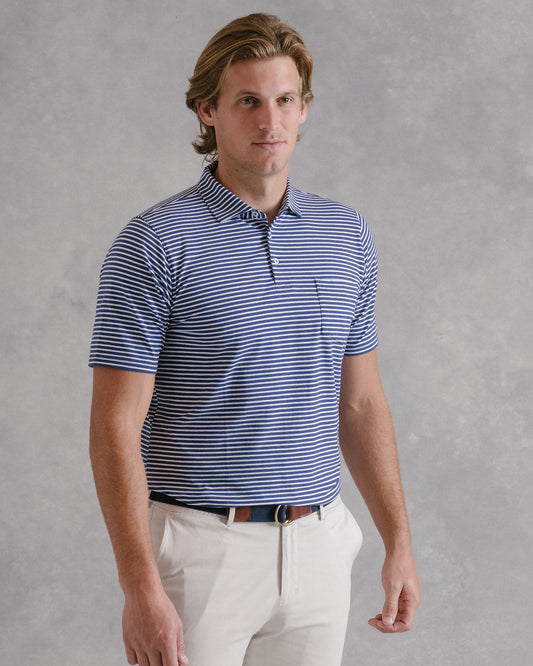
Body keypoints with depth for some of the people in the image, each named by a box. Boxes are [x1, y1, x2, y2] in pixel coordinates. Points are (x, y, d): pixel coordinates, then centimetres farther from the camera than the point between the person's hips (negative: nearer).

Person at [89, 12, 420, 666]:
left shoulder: (348, 235, 7)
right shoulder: (154, 244, -9)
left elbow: (360, 402, 13)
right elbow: (116, 426, -12)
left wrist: (398, 542, 8)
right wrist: (140, 588, -18)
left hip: (317, 546, 5)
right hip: (199, 549, -5)